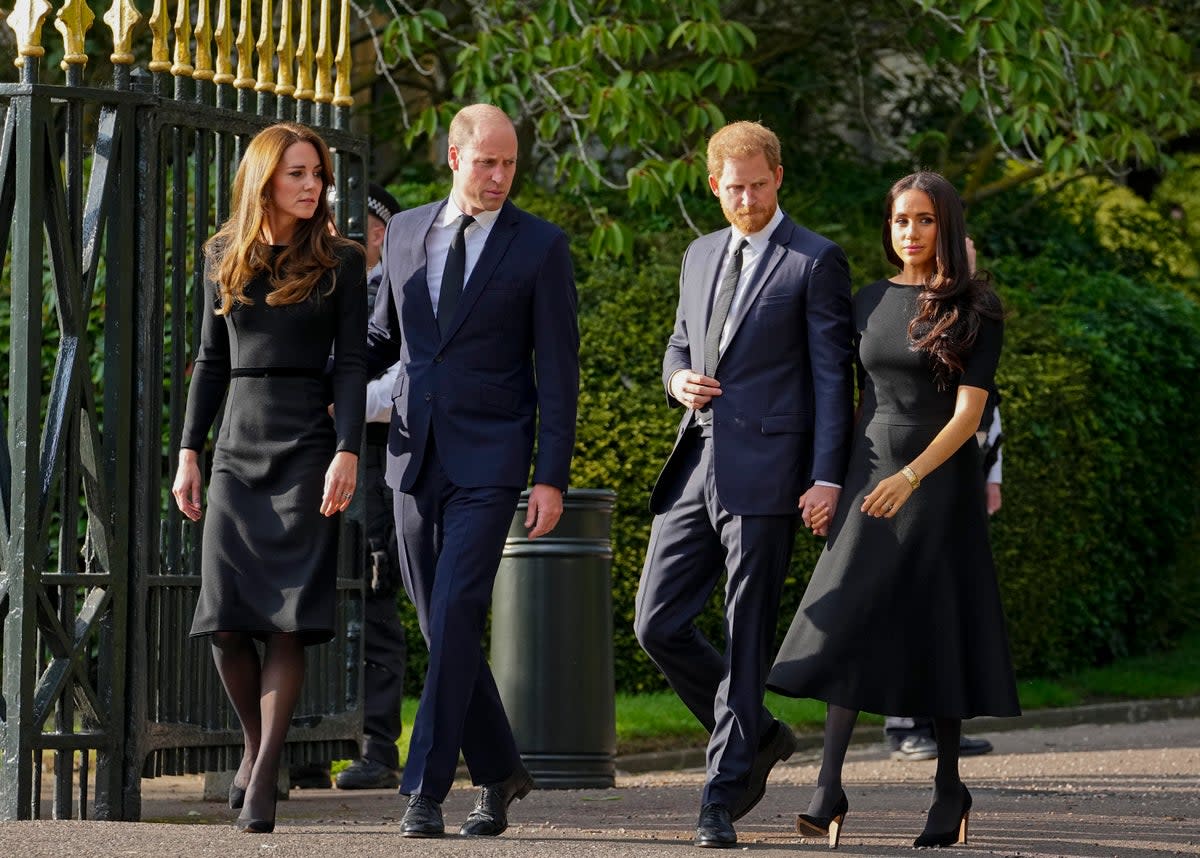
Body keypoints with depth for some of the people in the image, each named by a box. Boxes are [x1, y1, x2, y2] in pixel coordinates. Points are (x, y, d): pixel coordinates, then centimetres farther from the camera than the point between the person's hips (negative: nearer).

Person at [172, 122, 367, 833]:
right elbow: (212, 361, 15)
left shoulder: (339, 261, 2)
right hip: (239, 448, 3)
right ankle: (256, 741, 22)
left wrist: (347, 453, -12)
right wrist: (189, 453, 10)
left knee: (290, 618, -10)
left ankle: (264, 777, -9)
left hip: (306, 447, -3)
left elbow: (352, 364, -1)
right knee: (226, 620, -3)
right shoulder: (225, 258, 11)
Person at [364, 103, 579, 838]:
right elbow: (383, 336, 23)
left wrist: (552, 477, -9)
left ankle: (426, 789, -13)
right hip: (415, 456, 5)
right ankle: (499, 771, 23)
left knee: (456, 617, -14)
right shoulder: (406, 232, 10)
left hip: (488, 461, -5)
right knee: (440, 625, 9)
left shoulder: (541, 246, -2)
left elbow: (558, 370, -3)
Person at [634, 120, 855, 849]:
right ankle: (757, 738, 22)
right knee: (659, 624, 3)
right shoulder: (701, 256, 17)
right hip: (696, 465, 7)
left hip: (764, 473, -7)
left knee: (747, 640, -3)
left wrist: (828, 477, -14)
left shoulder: (816, 262, -3)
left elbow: (832, 375, -6)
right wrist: (679, 380, 1)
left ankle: (722, 800, 3)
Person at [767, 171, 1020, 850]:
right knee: (848, 626, -8)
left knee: (939, 634, 1)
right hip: (870, 475, 4)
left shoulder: (976, 311, -6)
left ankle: (950, 792, 13)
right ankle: (828, 793, -14)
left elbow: (969, 412, -14)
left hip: (940, 480, -4)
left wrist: (909, 477, -26)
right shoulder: (870, 303, 9)